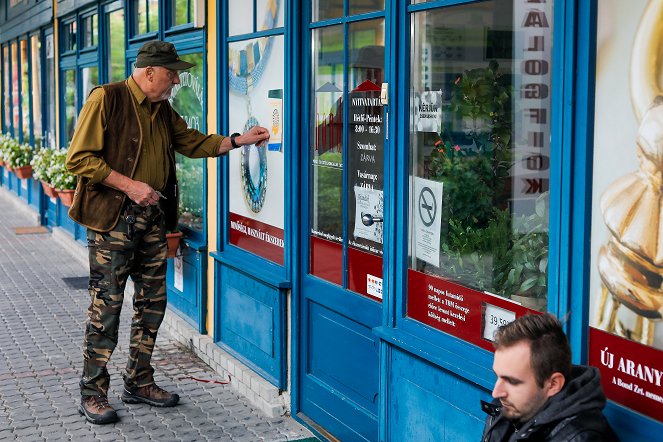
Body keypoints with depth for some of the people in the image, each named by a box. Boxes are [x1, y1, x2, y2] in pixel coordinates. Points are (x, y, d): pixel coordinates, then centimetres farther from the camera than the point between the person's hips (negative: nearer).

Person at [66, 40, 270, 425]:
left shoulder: (163, 110, 15)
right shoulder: (107, 99, -10)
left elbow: (194, 143, 23)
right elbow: (79, 158, -14)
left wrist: (239, 140, 13)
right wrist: (129, 185, -19)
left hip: (154, 217, 8)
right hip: (113, 218, -8)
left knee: (152, 303, 11)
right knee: (107, 306, -5)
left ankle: (139, 382, 24)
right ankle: (93, 394, 6)